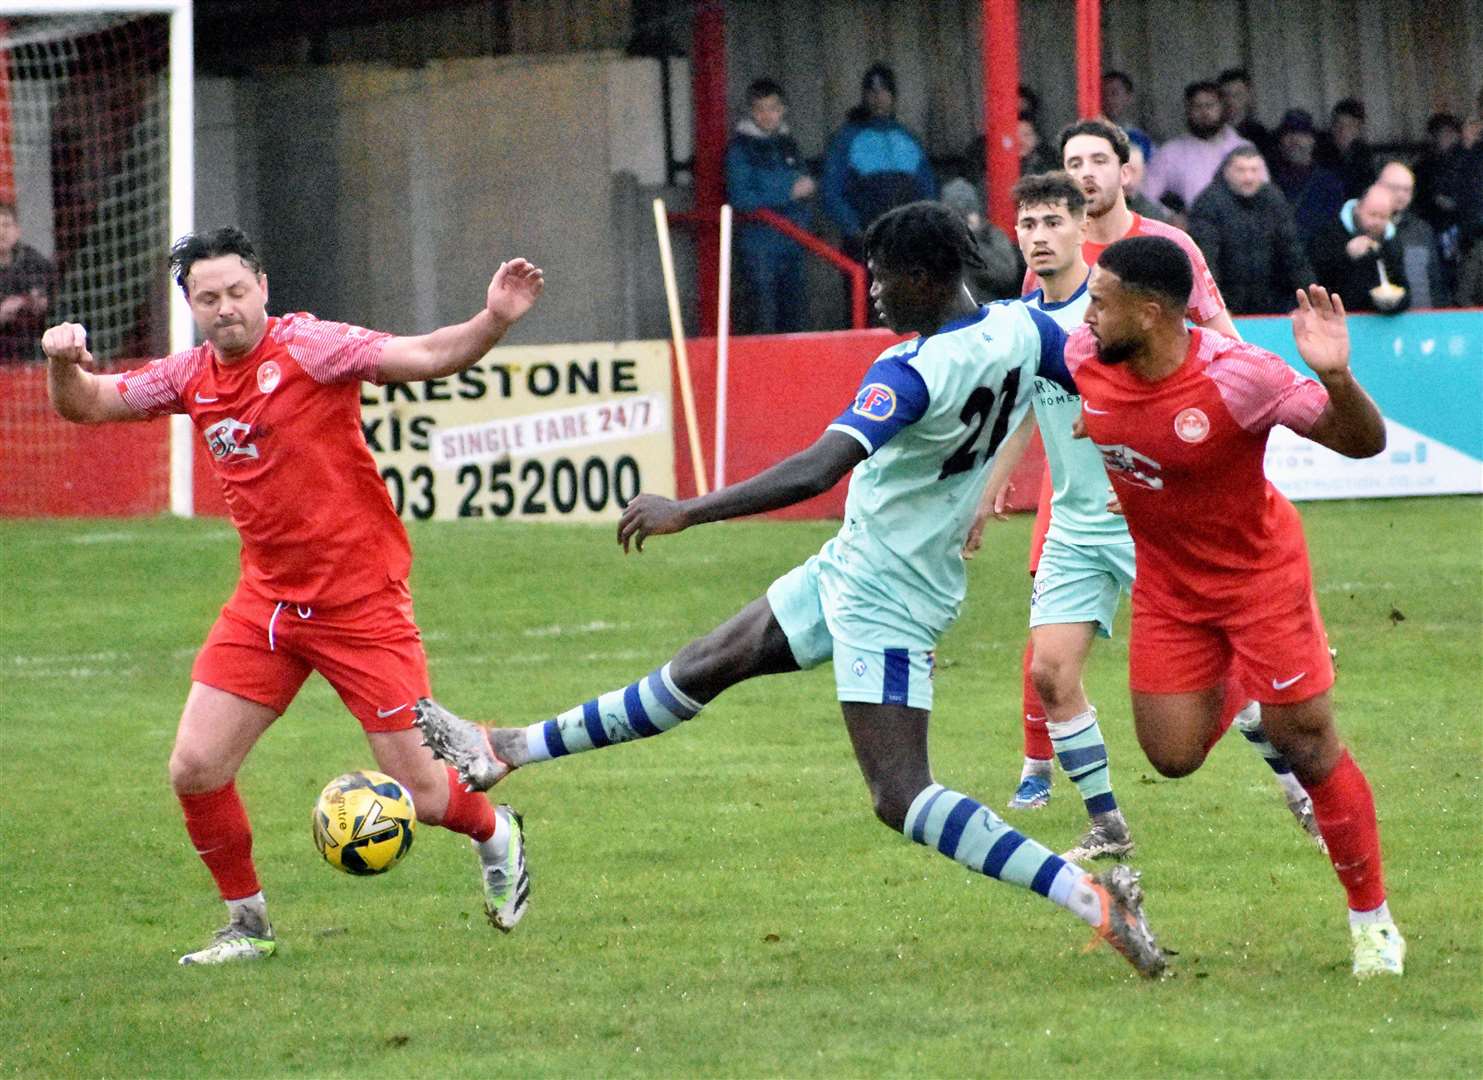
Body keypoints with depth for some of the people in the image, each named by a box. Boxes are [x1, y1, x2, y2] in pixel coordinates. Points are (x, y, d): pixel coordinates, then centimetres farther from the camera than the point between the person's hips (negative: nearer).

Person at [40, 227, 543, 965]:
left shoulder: (309, 347, -13)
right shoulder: (190, 377, 4)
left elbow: (426, 357, -22)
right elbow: (83, 405, 13)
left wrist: (493, 322, -40)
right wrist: (63, 363, -9)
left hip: (360, 600, -5)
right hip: (266, 600, 5)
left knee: (419, 792, -3)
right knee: (194, 770, -5)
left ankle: (496, 835, 33)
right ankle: (247, 924, 16)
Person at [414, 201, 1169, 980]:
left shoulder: (912, 371, -29)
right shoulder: (1018, 329, -5)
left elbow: (820, 468, -38)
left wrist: (689, 511, -35)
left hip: (881, 601, -10)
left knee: (901, 798, -13)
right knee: (704, 666, 17)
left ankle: (1090, 900, -16)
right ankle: (508, 750, 28)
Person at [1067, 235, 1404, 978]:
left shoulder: (1238, 377, -30)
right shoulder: (1082, 360, -16)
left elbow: (1363, 442, -24)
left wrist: (1335, 378, -43)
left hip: (1258, 572, -5)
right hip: (1165, 583, 5)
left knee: (1308, 747, -3)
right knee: (1173, 757, 5)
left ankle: (1372, 918, 14)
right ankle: (1238, 696, 42)